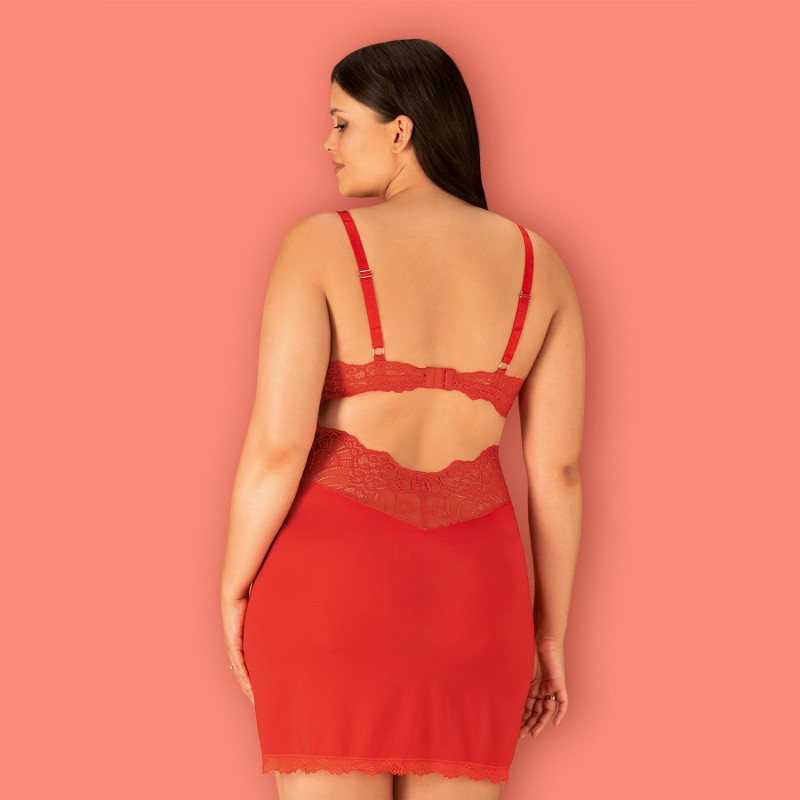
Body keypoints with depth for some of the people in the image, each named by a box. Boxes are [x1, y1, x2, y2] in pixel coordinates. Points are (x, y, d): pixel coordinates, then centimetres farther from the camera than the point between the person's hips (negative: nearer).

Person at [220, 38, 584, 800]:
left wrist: (232, 586, 0)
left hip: (334, 582, -3)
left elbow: (276, 444, -15)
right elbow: (558, 465, 3)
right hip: (471, 597, 4)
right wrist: (549, 631, 12)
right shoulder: (537, 264, 3)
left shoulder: (320, 245, -8)